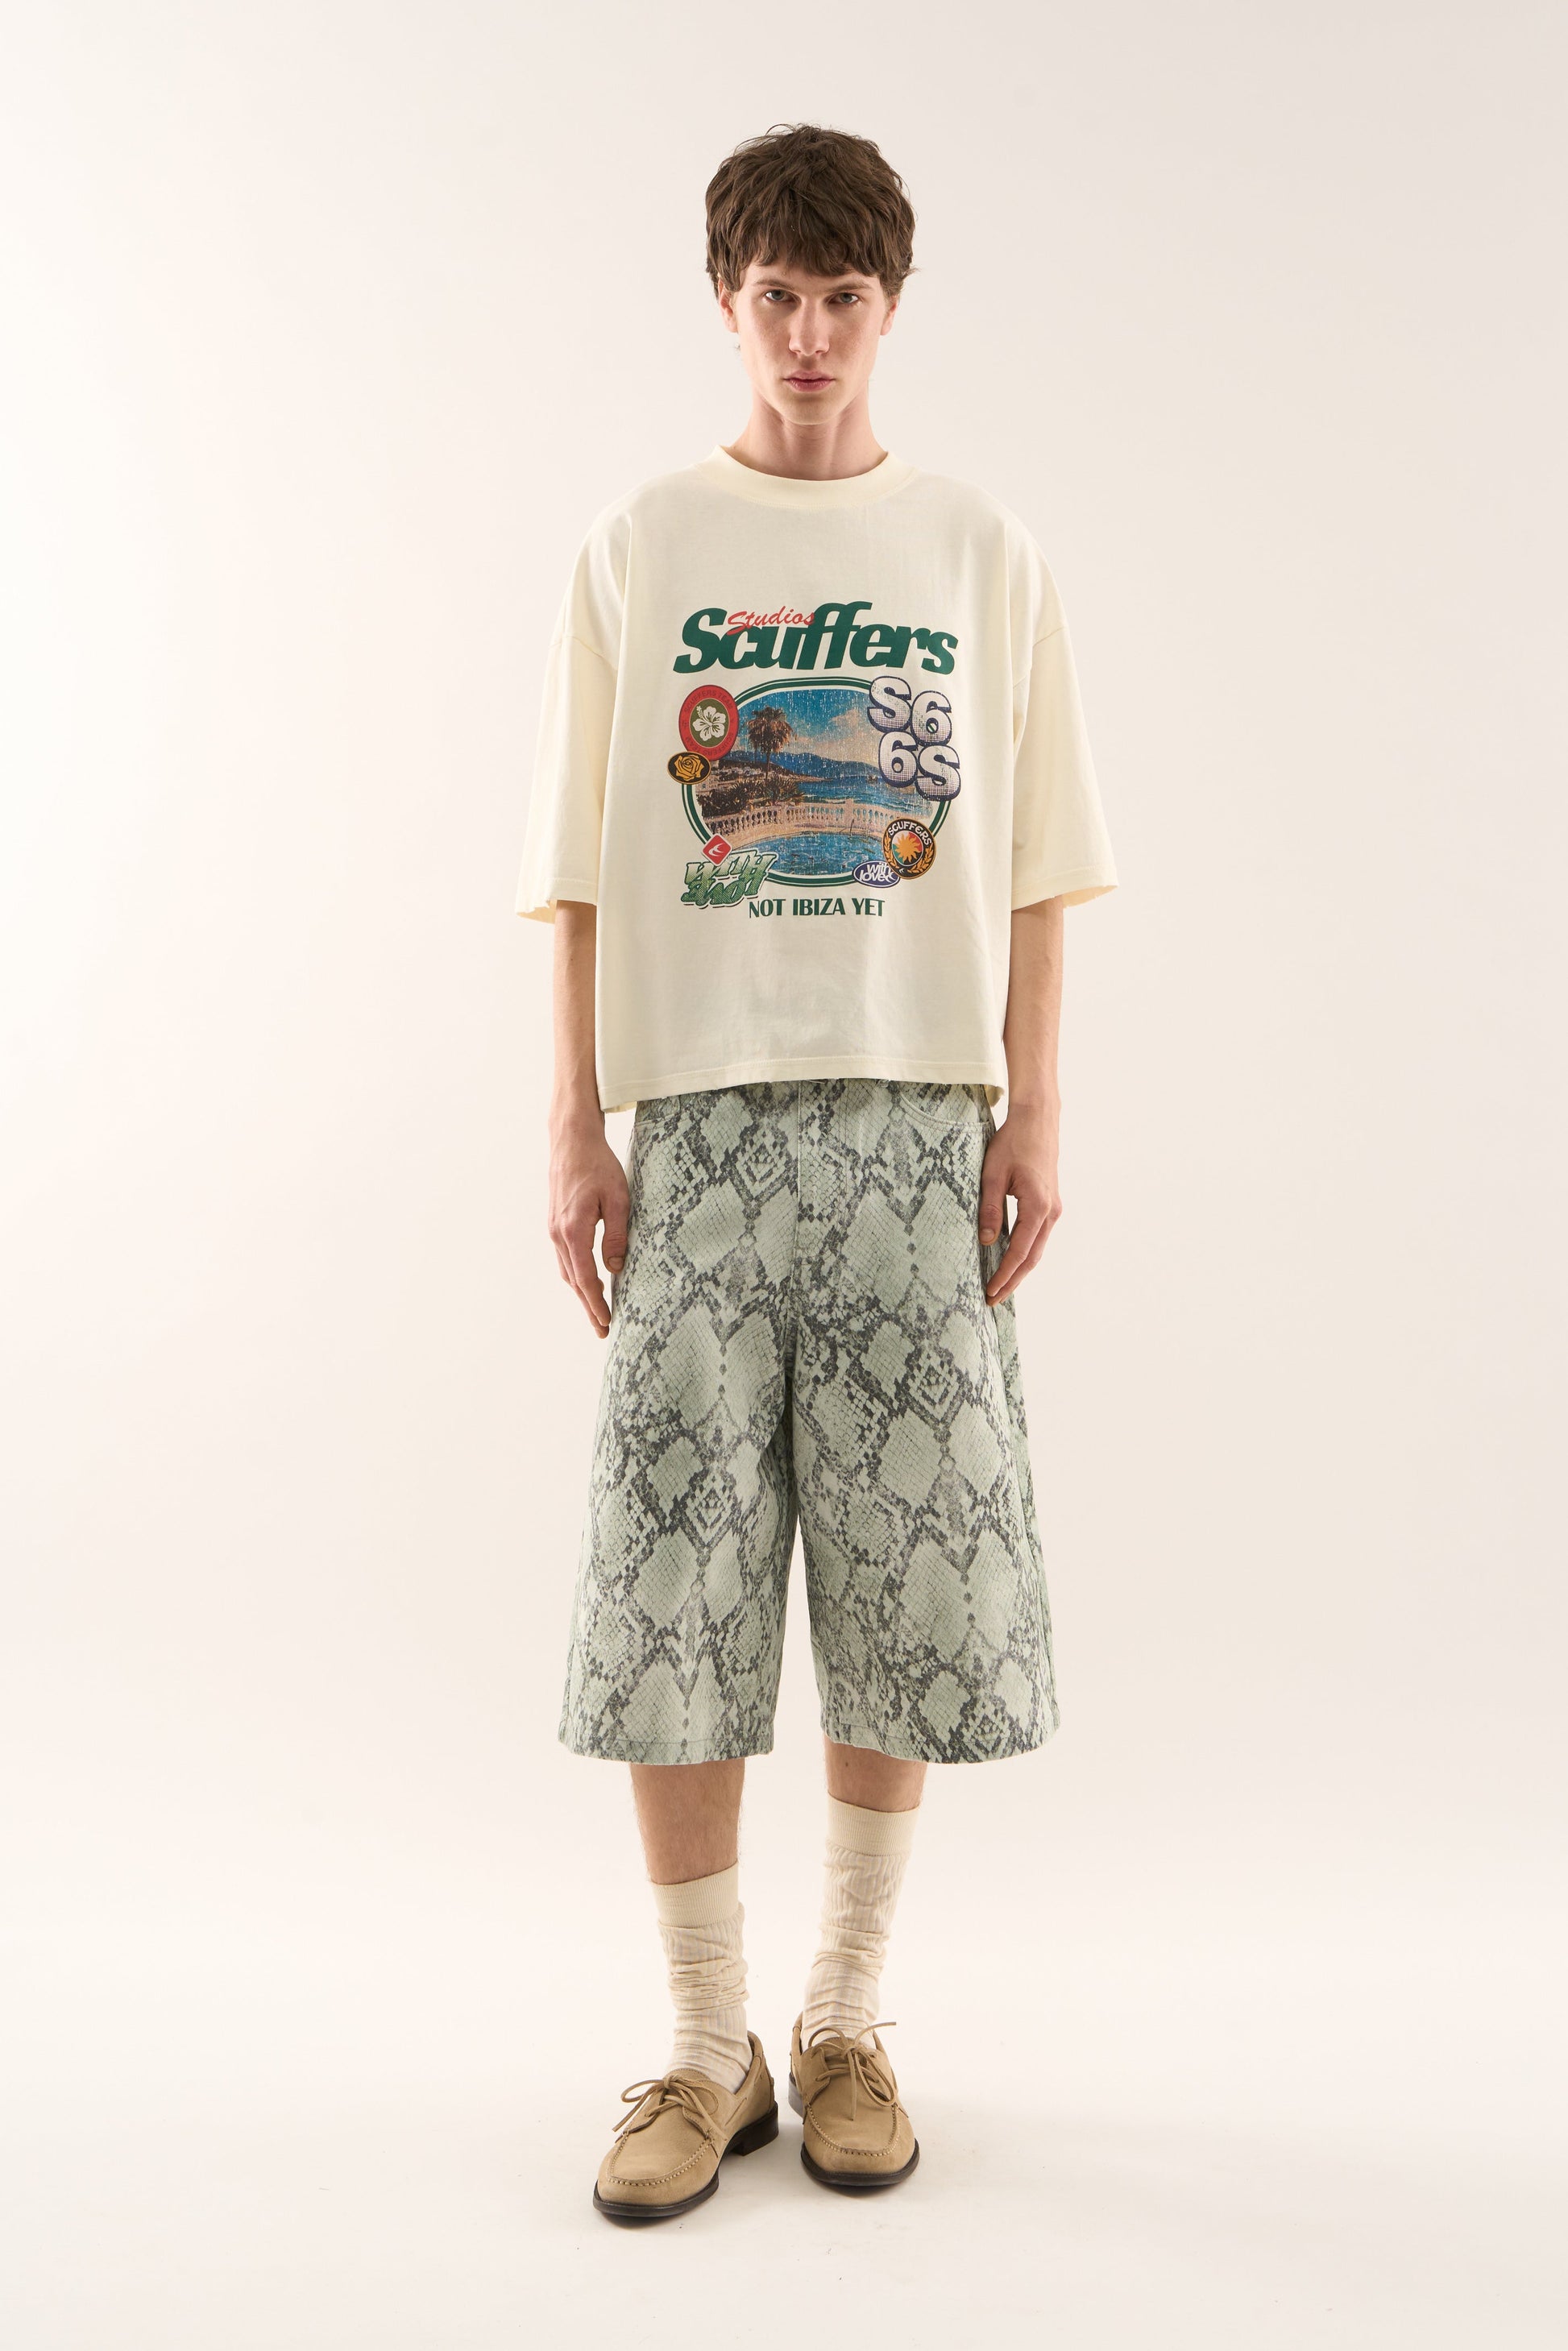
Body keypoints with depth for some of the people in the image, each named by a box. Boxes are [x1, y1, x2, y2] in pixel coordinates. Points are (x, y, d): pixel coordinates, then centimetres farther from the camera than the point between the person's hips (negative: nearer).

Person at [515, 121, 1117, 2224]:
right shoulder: (638, 549, 11)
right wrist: (577, 1129, -1)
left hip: (918, 1120, 1)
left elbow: (1029, 865, 9)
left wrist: (1034, 1116, 0)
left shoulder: (981, 552, 12)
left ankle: (846, 2027, 21)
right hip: (702, 1116, 0)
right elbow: (584, 868, 7)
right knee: (669, 1599, -1)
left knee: (906, 1594, 3)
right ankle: (710, 2049, 15)